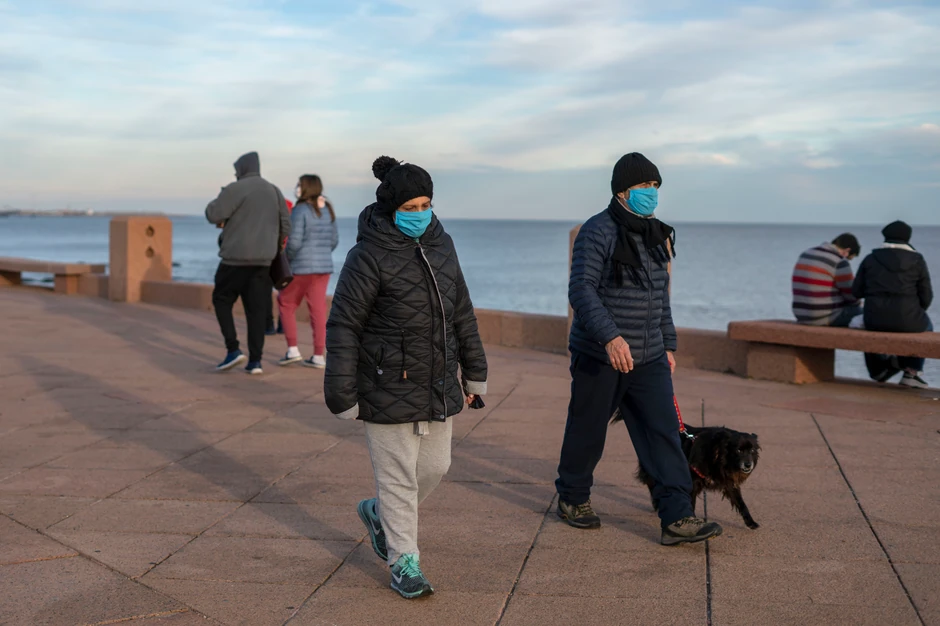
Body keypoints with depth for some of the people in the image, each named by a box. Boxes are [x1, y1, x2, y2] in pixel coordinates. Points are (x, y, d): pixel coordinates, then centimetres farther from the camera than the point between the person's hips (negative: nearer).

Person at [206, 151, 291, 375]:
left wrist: (215, 203, 9)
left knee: (222, 300, 10)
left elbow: (213, 215, -12)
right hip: (263, 260, 5)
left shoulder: (235, 189, -7)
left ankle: (233, 350, -2)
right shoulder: (274, 191, 12)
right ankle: (255, 360, 3)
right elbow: (286, 226, 11)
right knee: (256, 309, 7)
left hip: (237, 258, -5)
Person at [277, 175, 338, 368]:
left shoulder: (300, 210, -13)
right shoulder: (328, 211, 8)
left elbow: (294, 242, -18)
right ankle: (319, 356, 6)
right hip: (324, 266, 6)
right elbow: (334, 241, 12)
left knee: (286, 304, 10)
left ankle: (293, 350, 6)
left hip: (303, 267, -6)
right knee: (318, 309, 6)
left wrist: (288, 259, -1)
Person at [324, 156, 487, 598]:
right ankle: (403, 561, 20)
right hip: (389, 388, -6)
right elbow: (343, 326, -13)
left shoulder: (440, 243, 4)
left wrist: (474, 372, 14)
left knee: (434, 466, 14)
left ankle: (378, 513, 39)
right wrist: (341, 395, -14)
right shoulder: (369, 256, -15)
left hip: (437, 386, 6)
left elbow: (461, 311, 12)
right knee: (398, 475, 3)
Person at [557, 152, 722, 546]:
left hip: (649, 358, 6)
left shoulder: (657, 235, 12)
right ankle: (572, 498, 30)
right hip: (598, 356, -6)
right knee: (587, 432, 8)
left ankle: (677, 519, -4)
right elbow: (581, 290, -20)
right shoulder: (597, 232, -11)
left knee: (664, 433, -3)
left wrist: (668, 344, 18)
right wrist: (610, 337, -32)